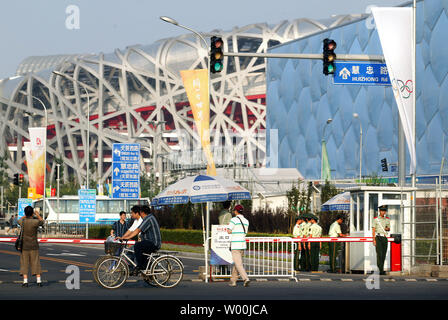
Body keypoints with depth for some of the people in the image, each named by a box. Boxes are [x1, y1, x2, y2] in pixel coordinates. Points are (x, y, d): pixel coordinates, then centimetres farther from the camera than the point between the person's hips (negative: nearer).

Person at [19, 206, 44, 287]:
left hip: (24, 246, 1)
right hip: (34, 246, -1)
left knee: (24, 263, 4)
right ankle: (38, 280, 0)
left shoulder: (22, 221, -7)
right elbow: (42, 222, 9)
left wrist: (27, 215, 33)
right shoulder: (35, 222, -15)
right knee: (36, 263, 5)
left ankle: (25, 281, -4)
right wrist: (38, 214, 23)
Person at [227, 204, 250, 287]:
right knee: (236, 263, 16)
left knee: (238, 264, -8)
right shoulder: (246, 221, 11)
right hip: (243, 245, 7)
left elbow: (229, 231, -8)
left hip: (235, 246, -7)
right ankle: (233, 281, 19)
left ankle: (246, 278, -24)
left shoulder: (234, 220, -10)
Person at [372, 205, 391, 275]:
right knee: (379, 253, -14)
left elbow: (389, 229, 23)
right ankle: (381, 270, -20)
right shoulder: (376, 219, 0)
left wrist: (387, 229, -3)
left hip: (385, 238, 5)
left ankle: (381, 270, 12)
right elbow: (373, 230, -2)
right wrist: (374, 240, -11)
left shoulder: (387, 220, 14)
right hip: (378, 237, -5)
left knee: (384, 254, 4)